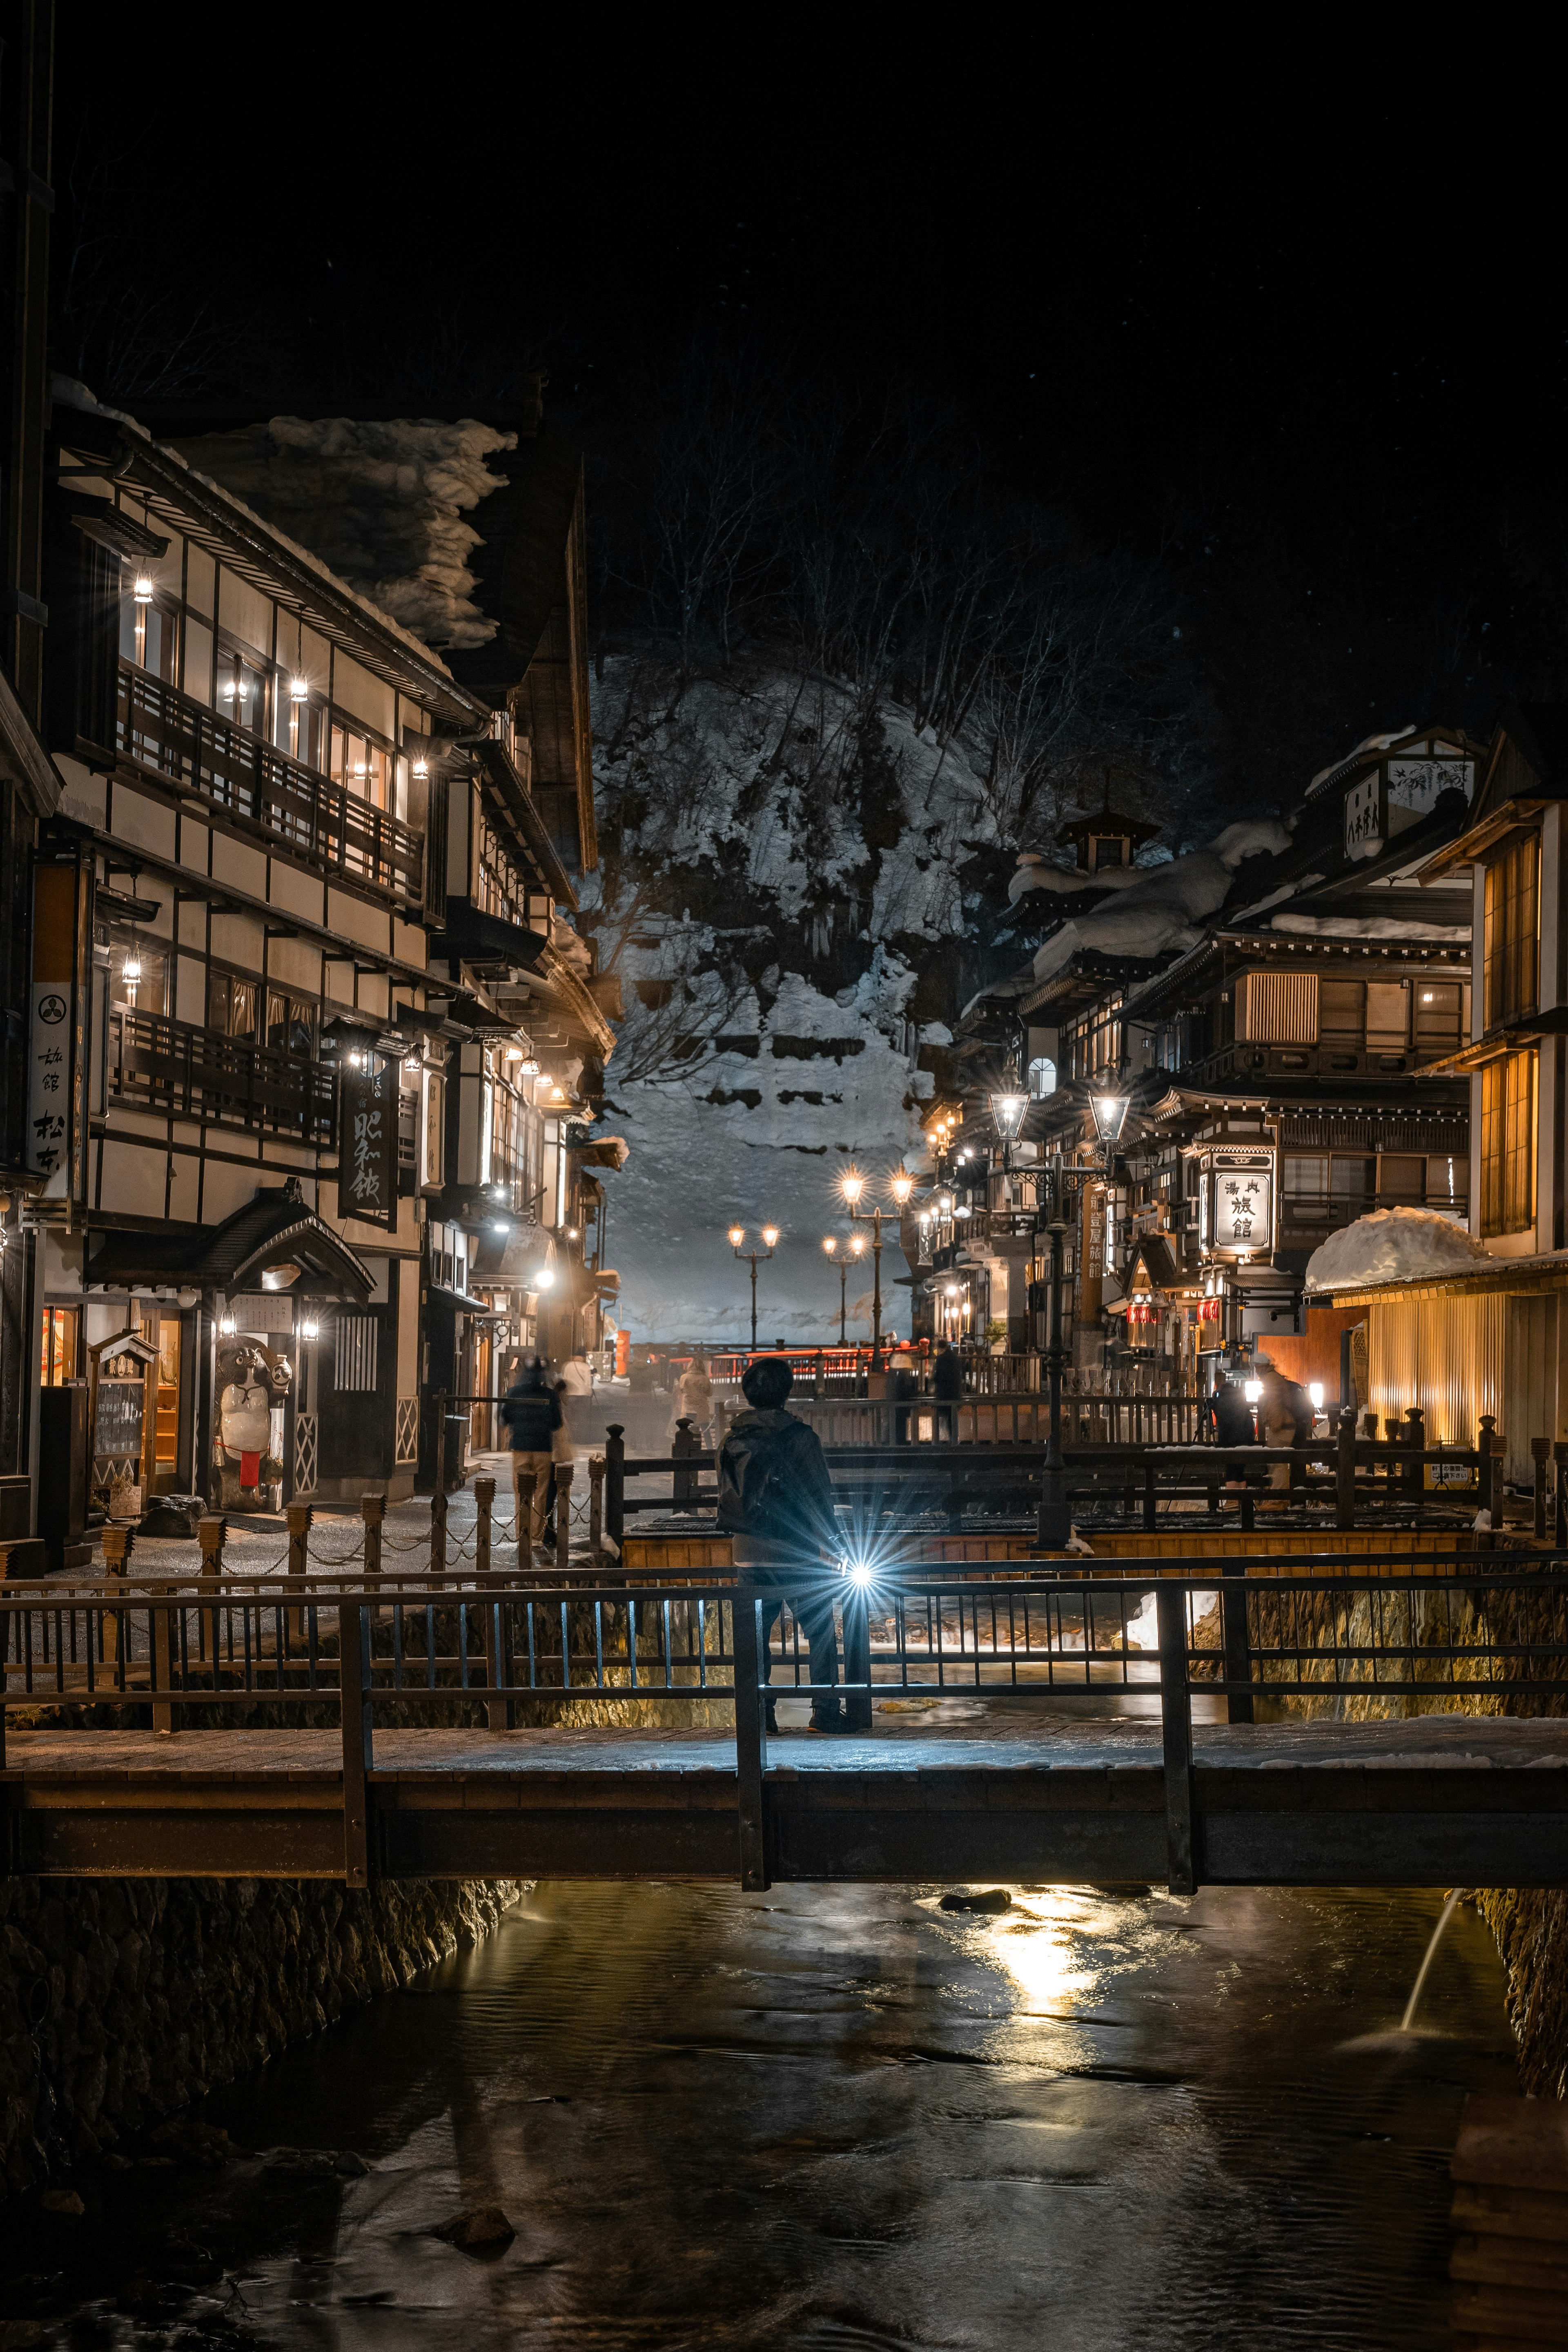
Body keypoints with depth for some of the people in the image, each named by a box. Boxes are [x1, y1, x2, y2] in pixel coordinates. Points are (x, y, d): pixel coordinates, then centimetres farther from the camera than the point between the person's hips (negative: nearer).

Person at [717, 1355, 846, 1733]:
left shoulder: (733, 1439, 4)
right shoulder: (799, 1436, -10)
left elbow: (726, 1497, 12)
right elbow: (818, 1494, -7)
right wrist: (832, 1540, 2)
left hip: (748, 1551, 4)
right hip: (794, 1552, -4)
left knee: (756, 1633, 11)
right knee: (821, 1632, 4)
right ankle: (825, 1711, 2)